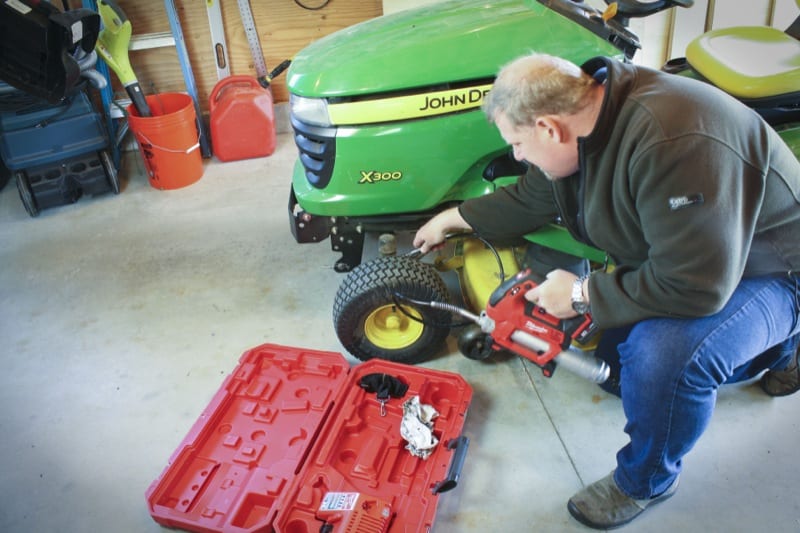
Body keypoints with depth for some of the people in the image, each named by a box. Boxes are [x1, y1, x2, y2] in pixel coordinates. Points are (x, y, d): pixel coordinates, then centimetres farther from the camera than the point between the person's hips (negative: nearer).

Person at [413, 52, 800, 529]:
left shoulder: (673, 144, -39)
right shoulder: (583, 123, -8)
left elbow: (693, 284, -40)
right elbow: (528, 200, 9)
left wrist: (582, 294, -27)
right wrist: (452, 219, 15)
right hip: (683, 255, 9)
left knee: (662, 356, -35)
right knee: (617, 358, 16)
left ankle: (646, 481, -2)